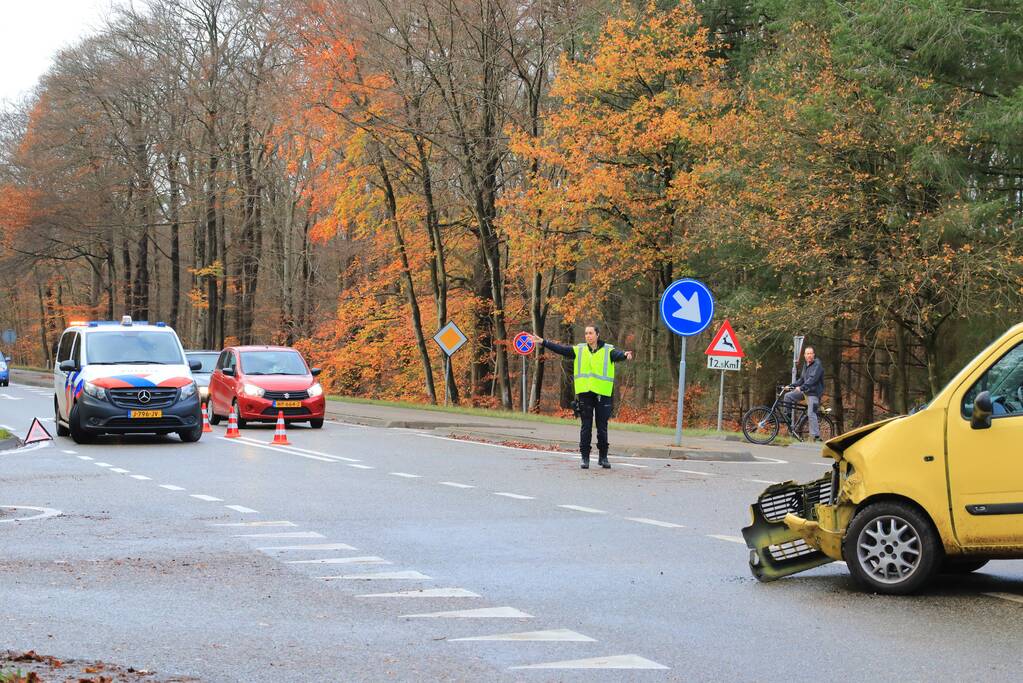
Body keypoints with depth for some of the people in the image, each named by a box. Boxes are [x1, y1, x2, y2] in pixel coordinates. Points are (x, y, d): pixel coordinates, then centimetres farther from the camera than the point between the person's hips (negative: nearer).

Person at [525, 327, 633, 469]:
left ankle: (603, 457, 17)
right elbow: (560, 349, 5)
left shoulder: (608, 350, 1)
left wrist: (625, 355, -41)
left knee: (602, 428, 5)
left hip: (602, 394, -2)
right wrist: (542, 342, -2)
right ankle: (585, 457, 9)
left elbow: (617, 355, -18)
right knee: (586, 427, 4)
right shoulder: (579, 350, 9)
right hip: (585, 394, 2)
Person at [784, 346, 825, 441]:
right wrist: (791, 386, 10)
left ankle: (816, 436, -16)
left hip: (814, 392, -9)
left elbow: (812, 379, -23)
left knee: (811, 413, -17)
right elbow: (801, 379, 23)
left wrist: (801, 387, -32)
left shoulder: (817, 365, -12)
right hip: (805, 391, 9)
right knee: (788, 396, 1)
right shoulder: (806, 366, 17)